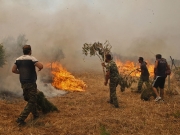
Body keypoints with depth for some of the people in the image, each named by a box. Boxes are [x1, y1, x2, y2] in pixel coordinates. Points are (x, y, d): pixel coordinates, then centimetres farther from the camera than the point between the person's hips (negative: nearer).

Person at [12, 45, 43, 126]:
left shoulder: (18, 59, 5)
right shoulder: (31, 58, -13)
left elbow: (13, 70, 3)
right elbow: (41, 66, -25)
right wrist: (39, 68, -3)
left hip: (23, 83, 7)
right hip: (31, 83, -7)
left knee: (30, 99, 23)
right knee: (31, 102, -1)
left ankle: (35, 114, 35)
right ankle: (21, 119, -9)